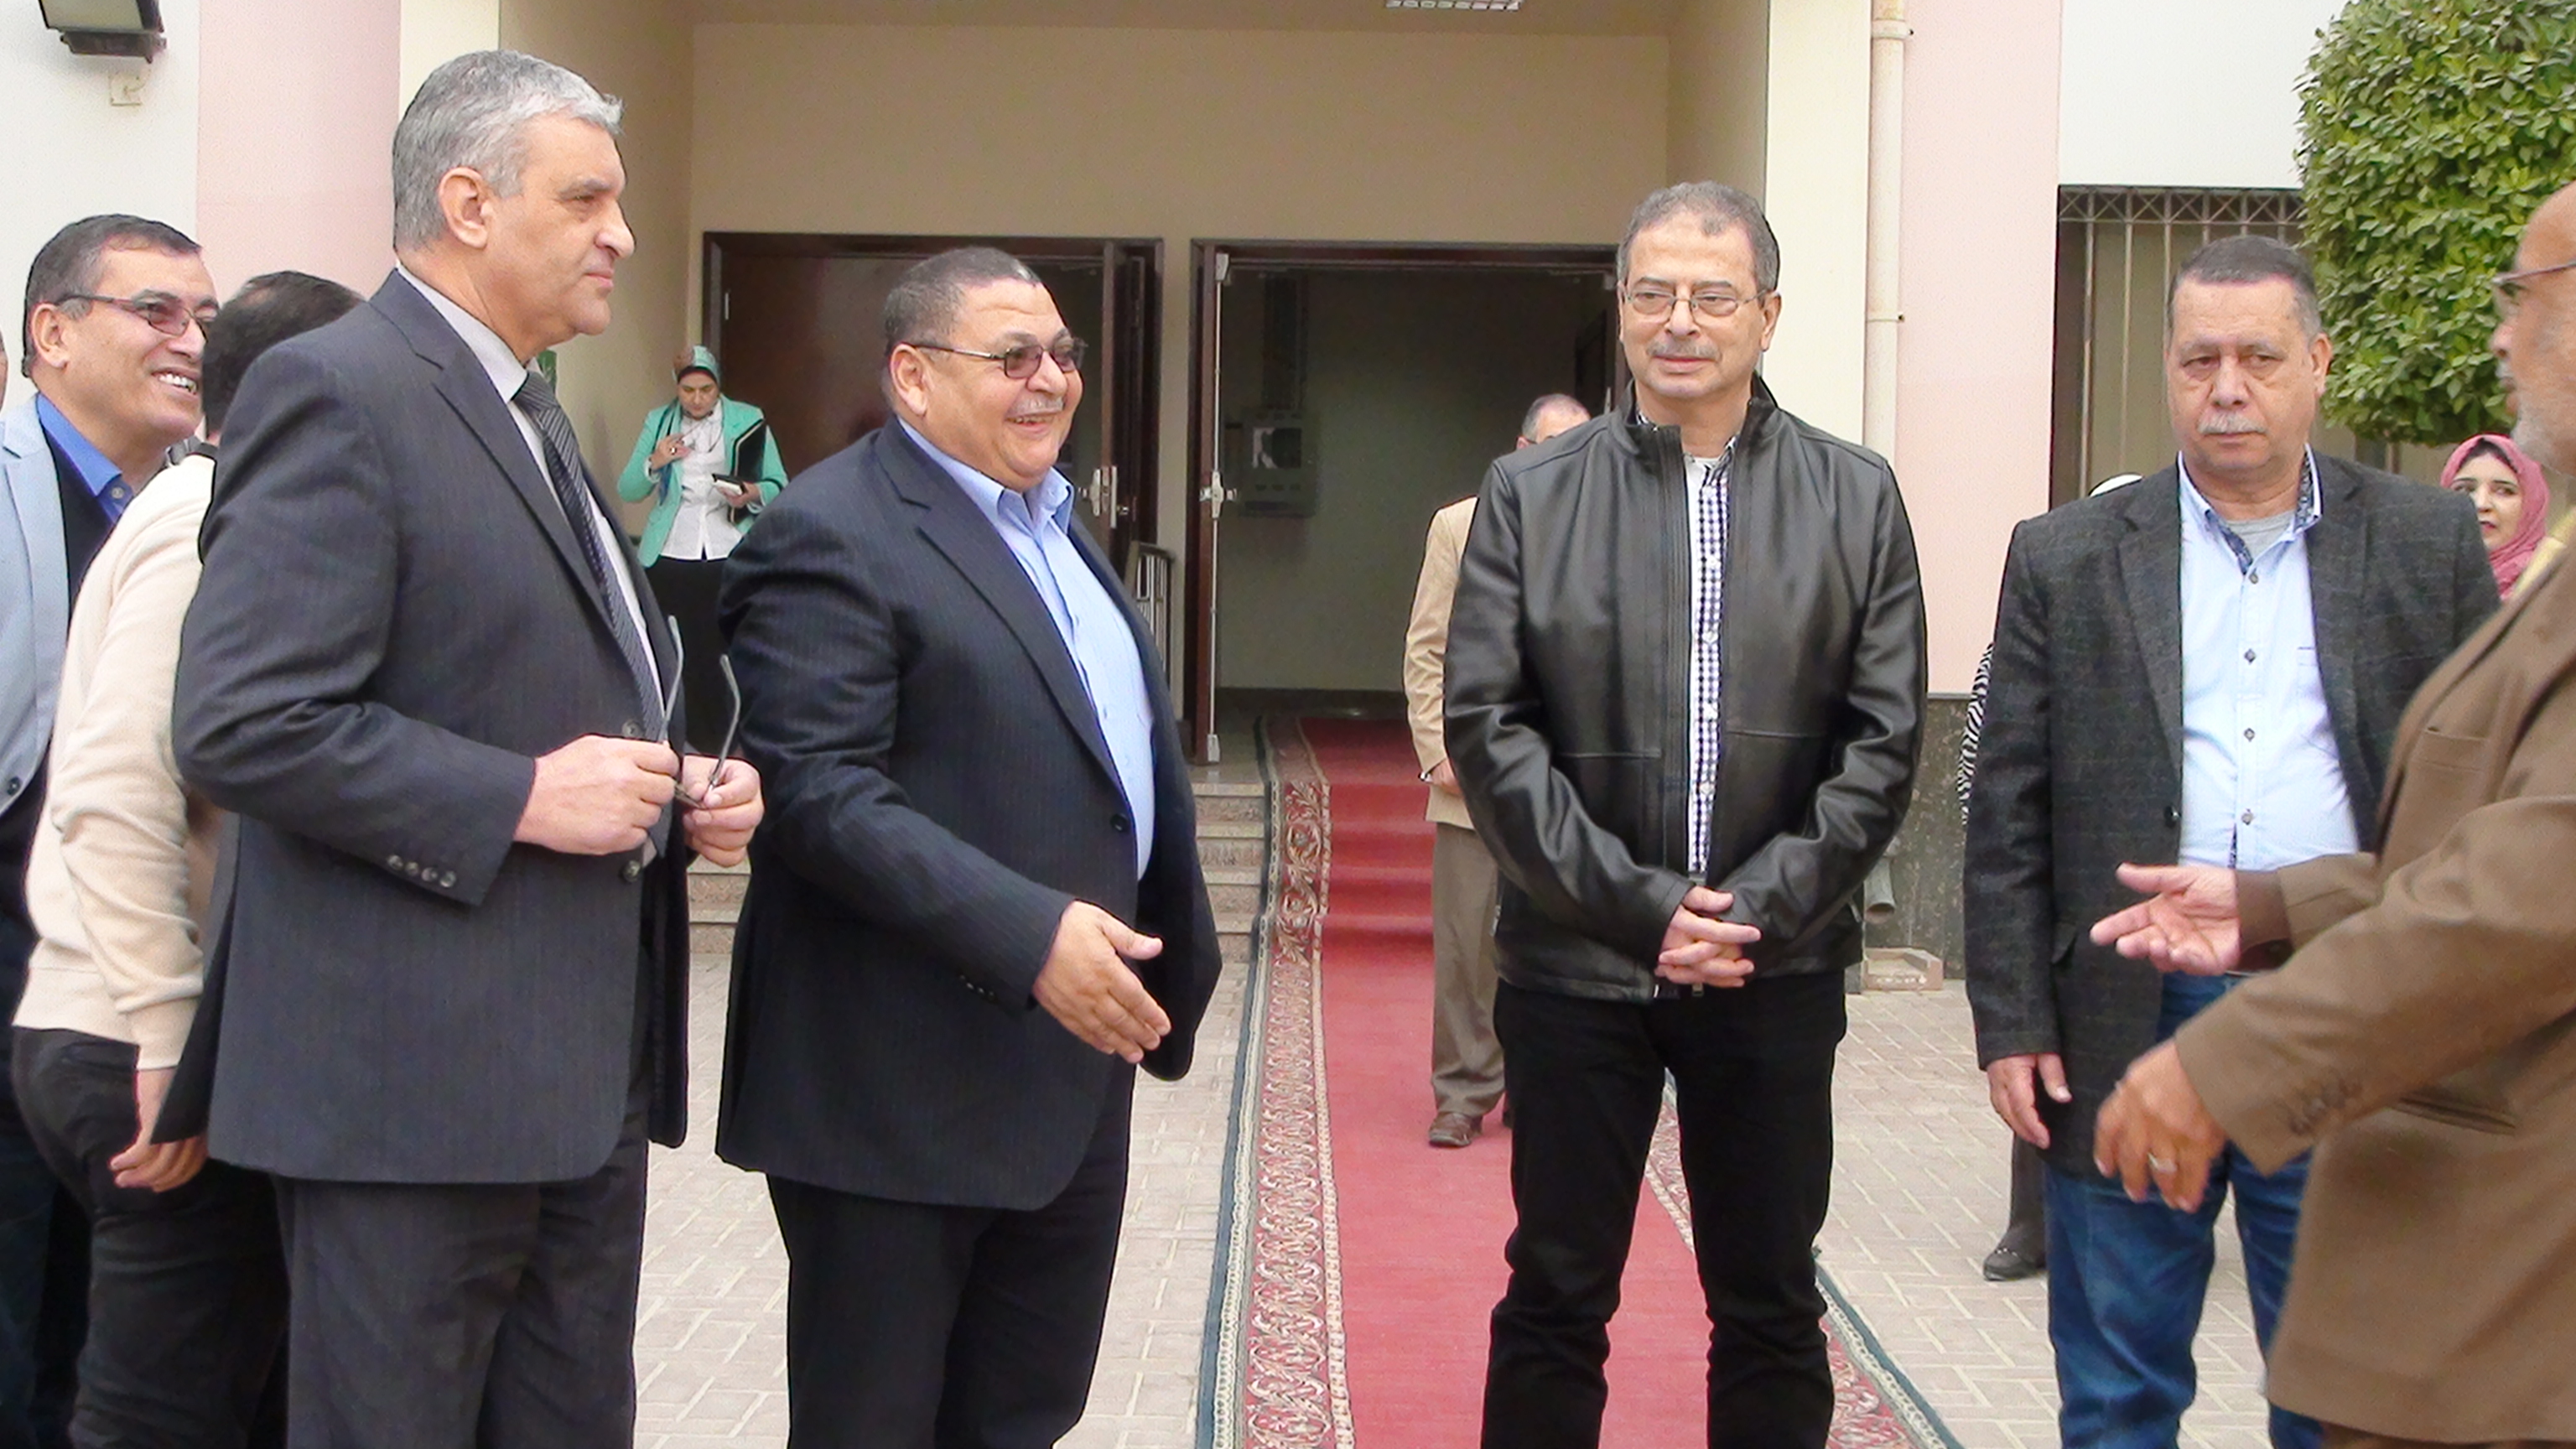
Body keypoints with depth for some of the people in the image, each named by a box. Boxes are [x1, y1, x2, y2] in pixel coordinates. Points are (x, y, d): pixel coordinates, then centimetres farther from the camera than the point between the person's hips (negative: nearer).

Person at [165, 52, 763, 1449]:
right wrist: (523, 799, -20)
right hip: (415, 1082, -9)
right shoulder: (334, 392, -12)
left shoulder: (529, 414, 18)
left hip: (585, 1073, 9)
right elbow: (239, 726, -21)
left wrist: (682, 786, 8)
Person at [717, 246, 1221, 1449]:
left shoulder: (1053, 523, 16)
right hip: (908, 1088, -8)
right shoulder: (831, 535, -14)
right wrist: (1030, 935, -28)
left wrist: (1162, 950, 18)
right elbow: (820, 794, -23)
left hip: (1071, 1065, 9)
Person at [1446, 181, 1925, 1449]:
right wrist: (1637, 904, -12)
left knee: (1772, 1309, 11)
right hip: (1574, 965, -1)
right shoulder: (1529, 494, 2)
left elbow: (1884, 738, 0)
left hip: (1776, 966, 1)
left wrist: (1762, 905, -11)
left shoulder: (1855, 498, 4)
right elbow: (1487, 727, -4)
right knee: (1555, 1301, 9)